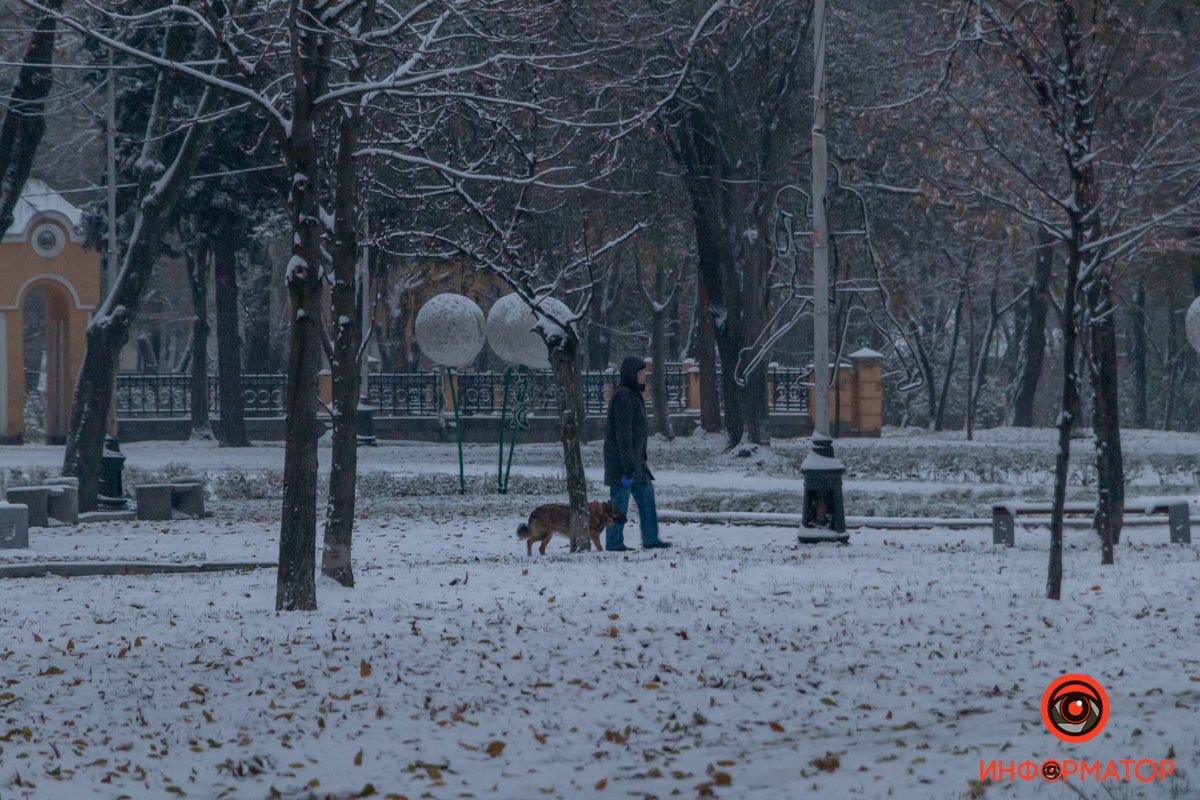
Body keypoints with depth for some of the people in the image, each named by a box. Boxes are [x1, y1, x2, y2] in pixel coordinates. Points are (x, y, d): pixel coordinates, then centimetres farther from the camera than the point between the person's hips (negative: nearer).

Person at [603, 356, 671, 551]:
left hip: (634, 458, 10)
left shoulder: (634, 395, 14)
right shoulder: (623, 396, -18)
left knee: (646, 492, 12)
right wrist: (628, 466, -23)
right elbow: (623, 433, -21)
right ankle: (614, 543, 2)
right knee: (620, 499, -4)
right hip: (621, 457, -10)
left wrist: (642, 458, 23)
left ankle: (650, 538, 17)